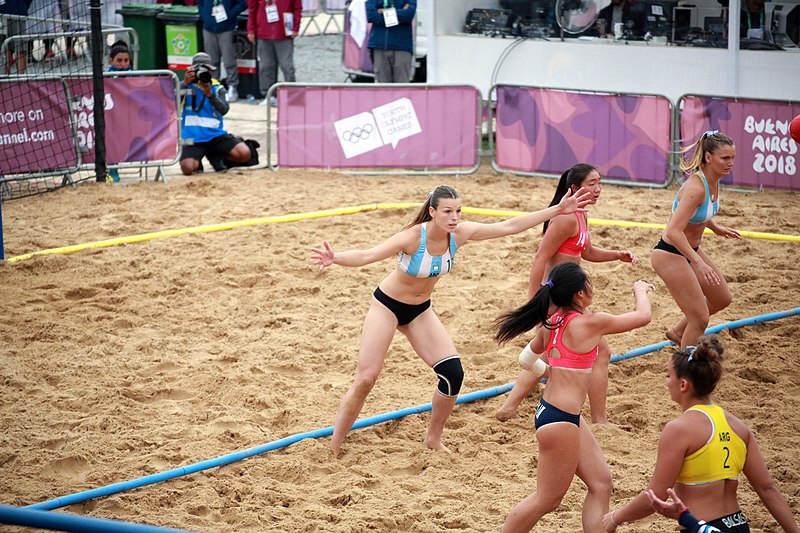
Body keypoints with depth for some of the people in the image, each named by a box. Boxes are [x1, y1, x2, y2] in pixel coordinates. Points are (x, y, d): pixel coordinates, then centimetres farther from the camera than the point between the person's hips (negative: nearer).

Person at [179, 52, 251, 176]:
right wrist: (185, 84, -20)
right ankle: (197, 161, 14)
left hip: (216, 134, 2)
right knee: (187, 168, -27)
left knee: (244, 154, -17)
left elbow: (224, 110, -9)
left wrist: (209, 94, -23)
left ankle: (215, 155, 12)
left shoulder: (218, 88, 9)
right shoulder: (186, 86, 6)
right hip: (193, 138, -2)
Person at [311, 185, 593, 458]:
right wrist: (334, 258, -63)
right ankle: (333, 449, 2)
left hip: (420, 310, 5)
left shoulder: (459, 233, -15)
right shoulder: (413, 237, -31)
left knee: (453, 374, -6)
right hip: (387, 305, -5)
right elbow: (367, 255, -42)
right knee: (365, 379, -10)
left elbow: (510, 226, -9)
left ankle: (433, 439, 15)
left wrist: (557, 210, -9)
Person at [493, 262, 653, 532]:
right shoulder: (591, 322, -16)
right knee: (547, 500, 2)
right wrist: (640, 290, 18)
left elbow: (527, 358, 19)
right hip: (560, 418, -9)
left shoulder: (552, 322, 6)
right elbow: (643, 316, -3)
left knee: (601, 483, 12)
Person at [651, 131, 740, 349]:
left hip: (690, 251, 9)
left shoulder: (714, 181, -2)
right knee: (700, 318, -6)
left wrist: (716, 228, 12)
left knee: (722, 299, 21)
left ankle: (677, 332, 38)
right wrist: (699, 263, -43)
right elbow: (674, 232, -37)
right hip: (670, 255, -9)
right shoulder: (696, 187, -30)